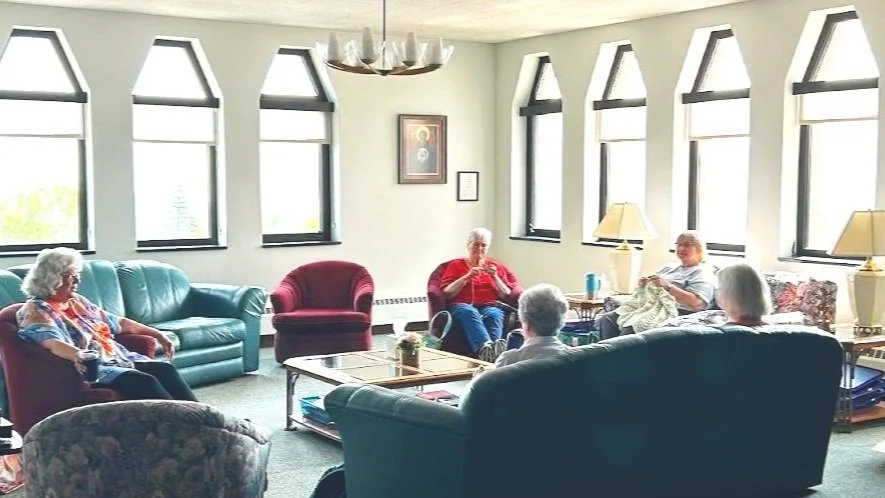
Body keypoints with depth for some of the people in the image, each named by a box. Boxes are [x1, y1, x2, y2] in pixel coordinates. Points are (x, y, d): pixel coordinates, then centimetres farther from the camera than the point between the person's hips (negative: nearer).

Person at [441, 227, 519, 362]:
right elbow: (447, 294, 6)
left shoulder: (497, 266, 24)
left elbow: (506, 296, 15)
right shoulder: (456, 265, 19)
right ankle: (486, 347, -65)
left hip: (490, 306, 2)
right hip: (461, 305, -2)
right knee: (469, 312, -39)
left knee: (494, 315, -36)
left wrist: (495, 277, 0)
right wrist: (467, 276, -4)